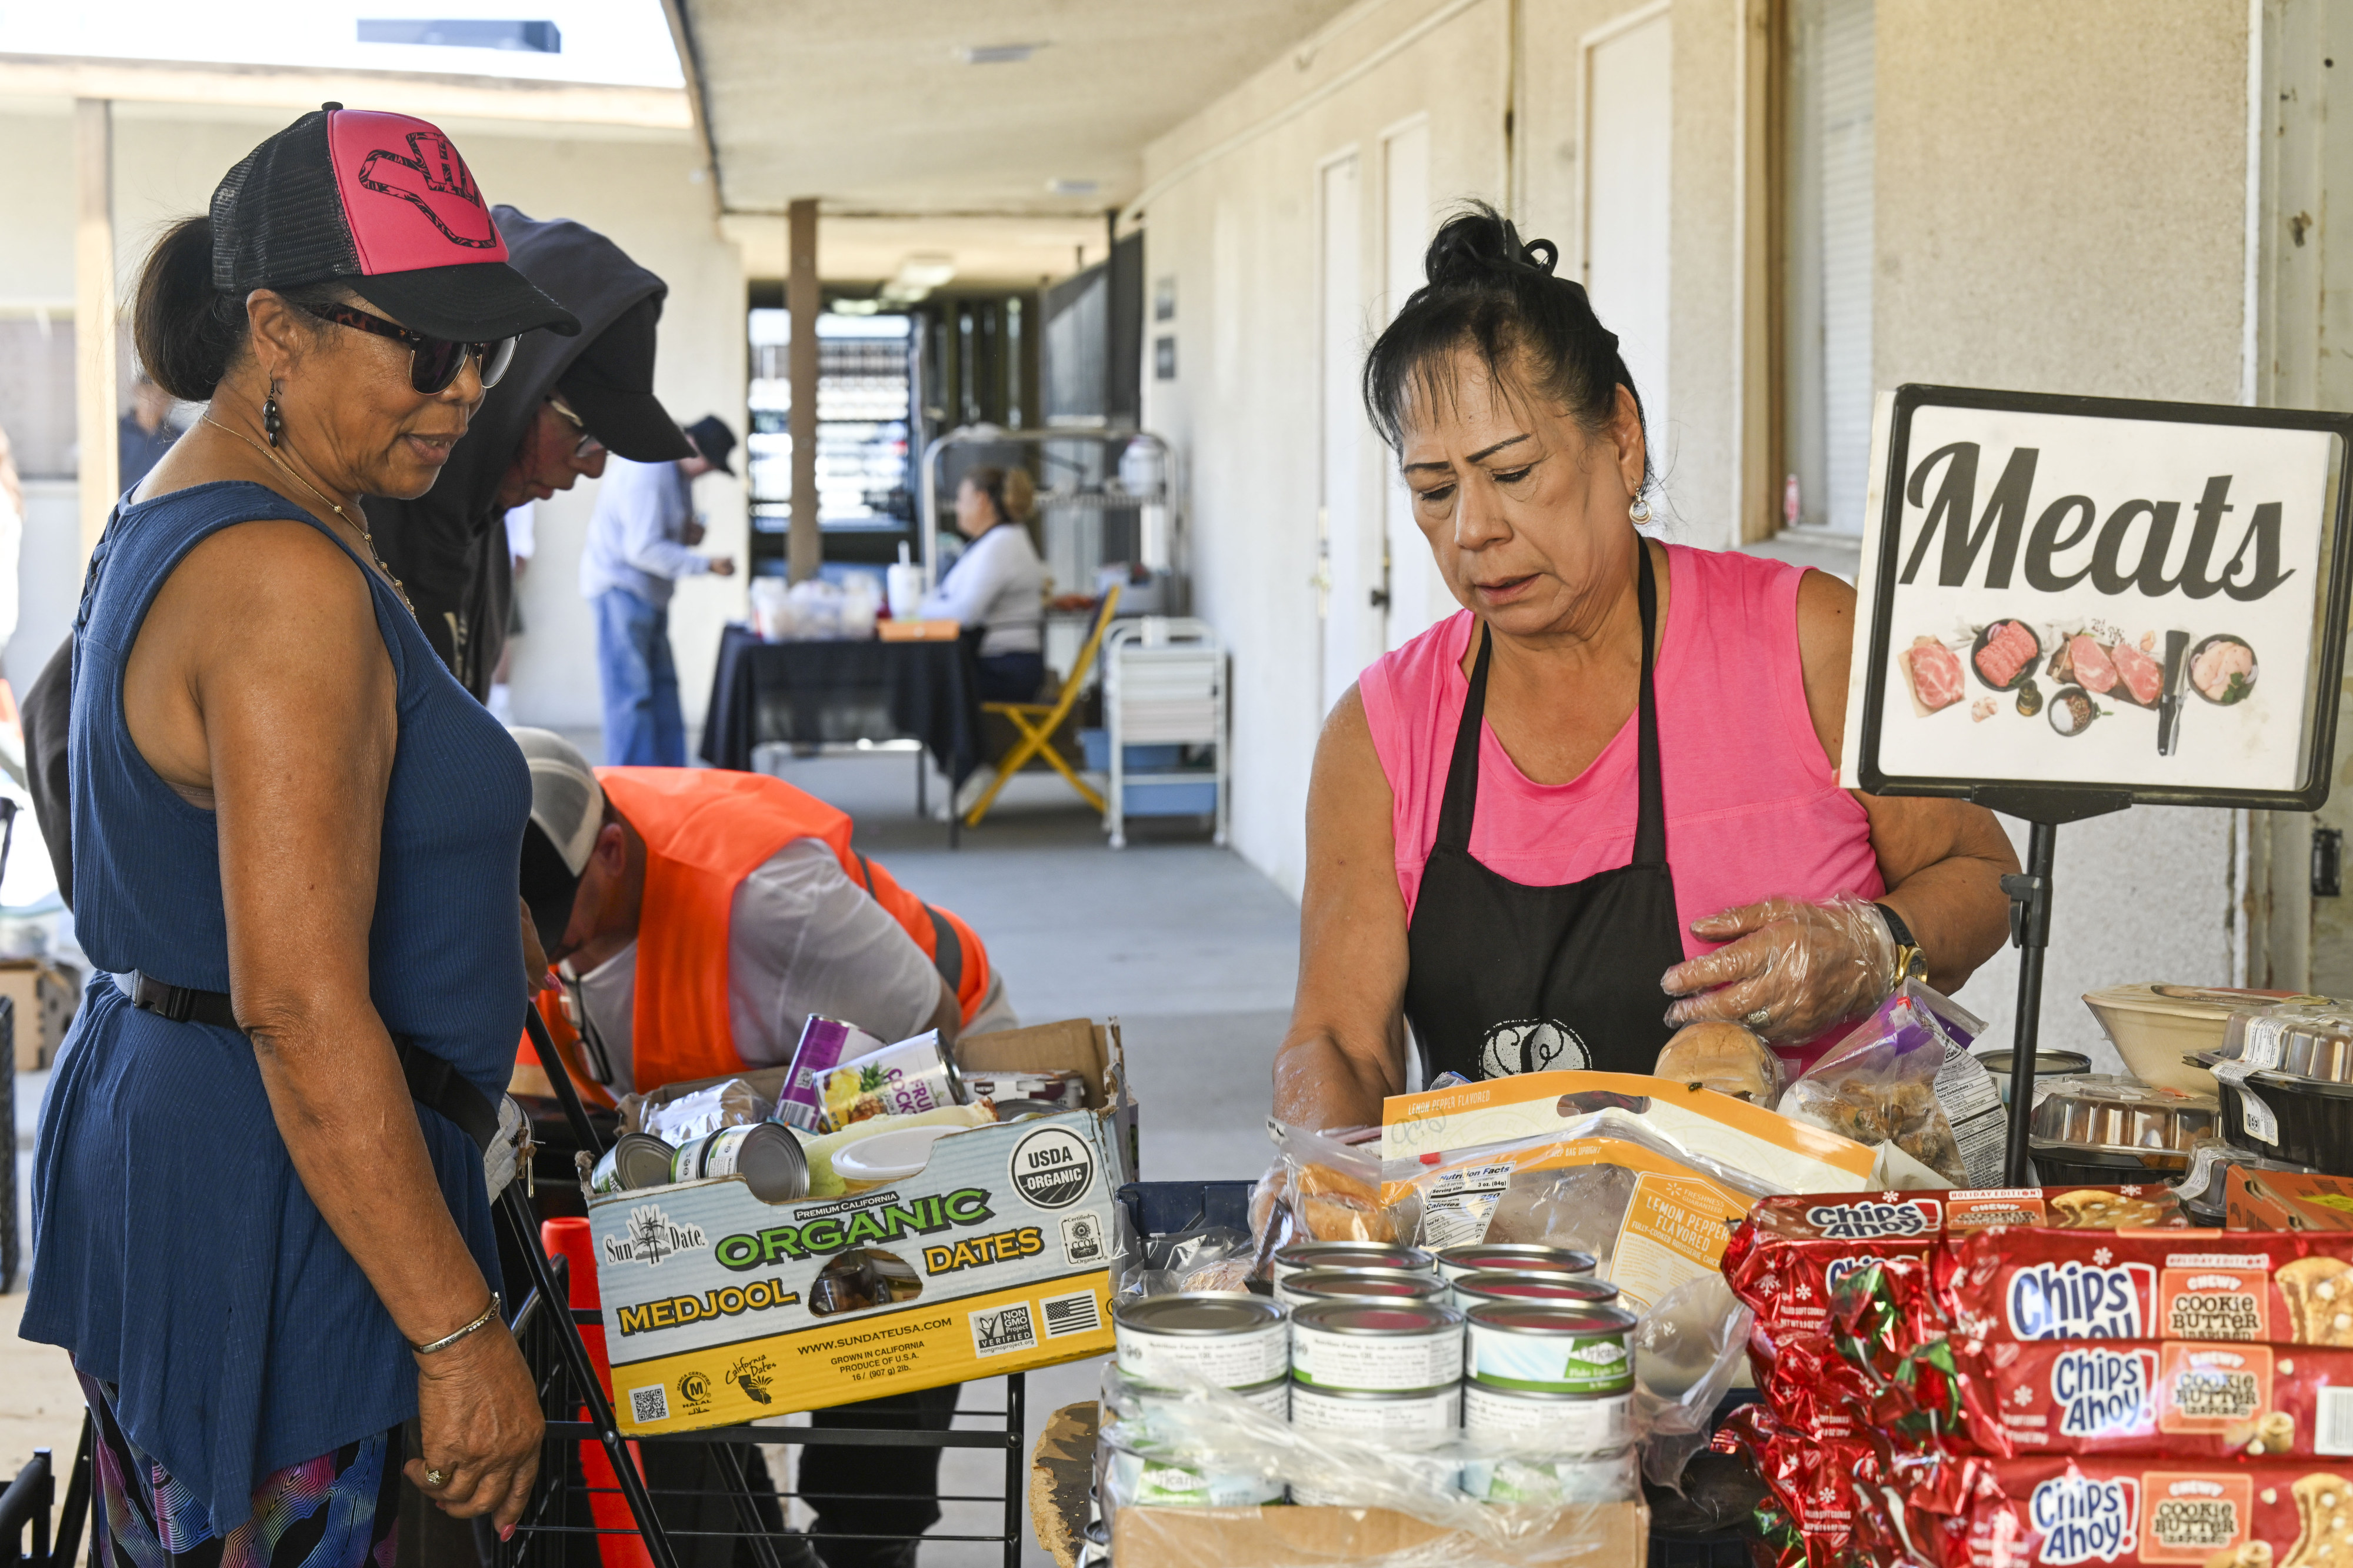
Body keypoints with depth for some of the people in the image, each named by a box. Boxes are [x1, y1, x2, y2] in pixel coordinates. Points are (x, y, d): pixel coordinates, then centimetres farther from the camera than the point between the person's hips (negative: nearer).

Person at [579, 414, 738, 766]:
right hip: (621, 588, -11)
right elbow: (644, 549, -26)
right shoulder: (648, 472, -21)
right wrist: (707, 565, -25)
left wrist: (688, 535, 0)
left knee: (663, 687, 12)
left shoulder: (678, 471, 12)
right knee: (630, 695, -10)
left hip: (649, 592, 11)